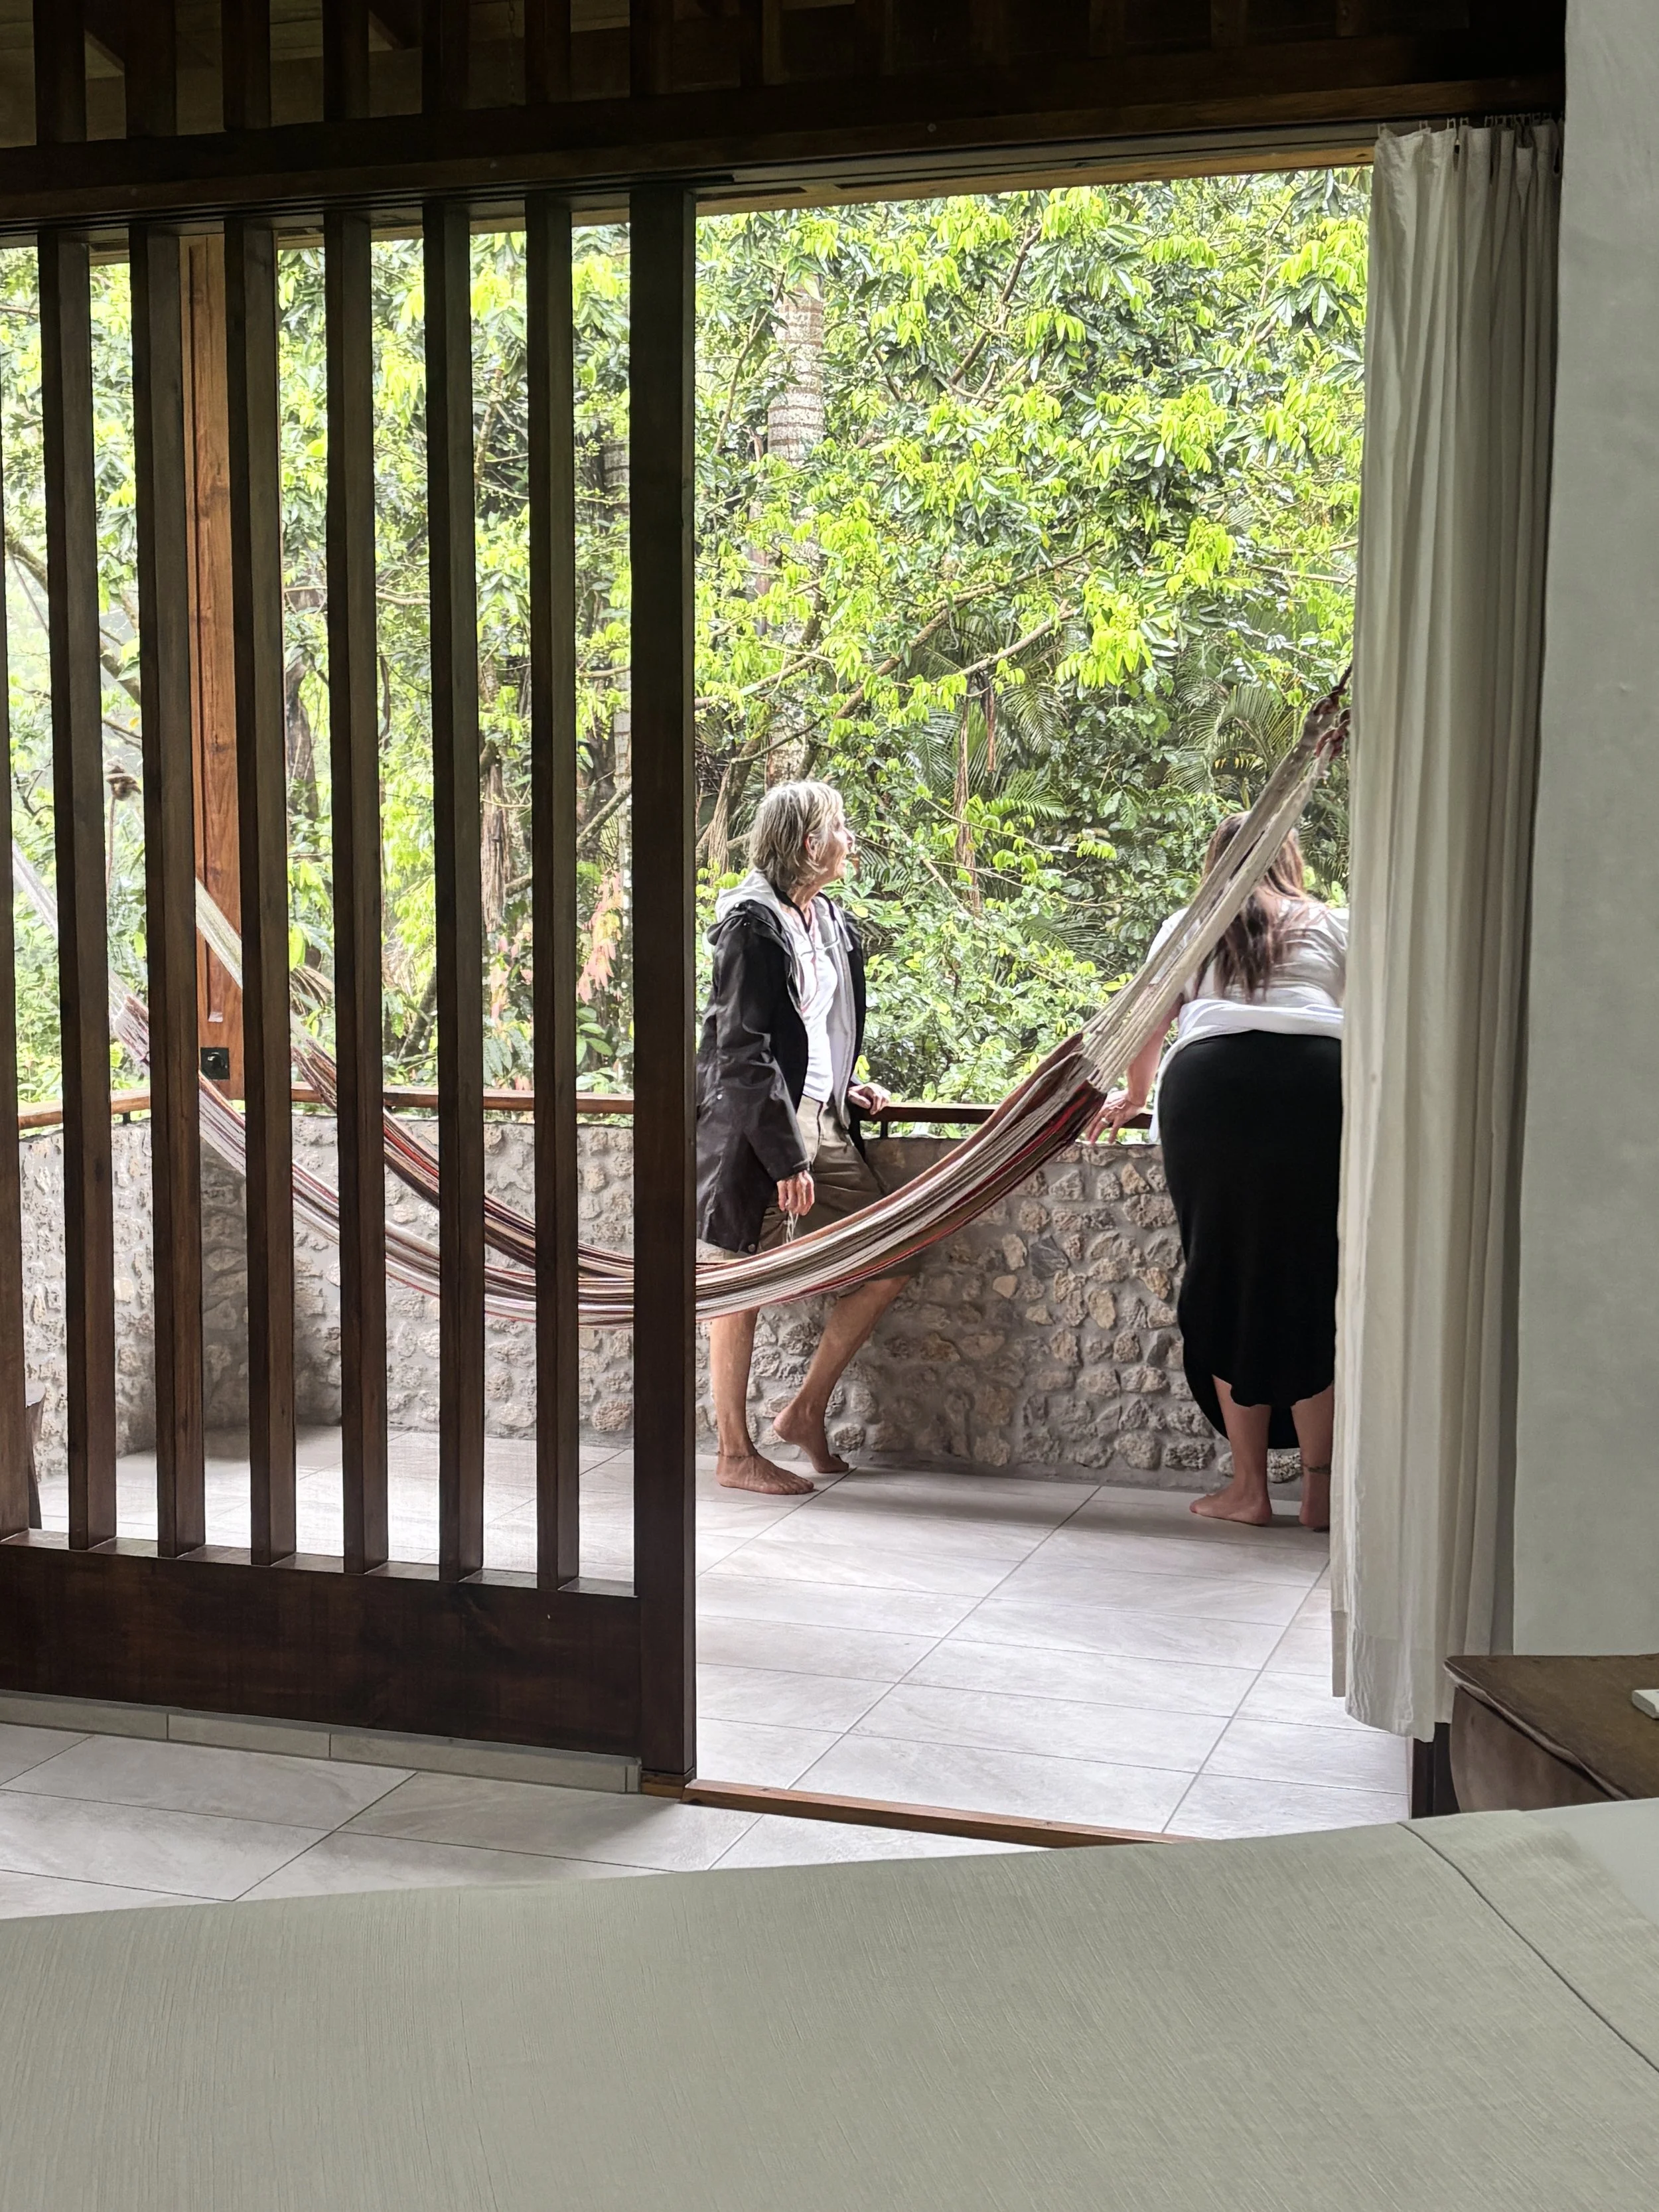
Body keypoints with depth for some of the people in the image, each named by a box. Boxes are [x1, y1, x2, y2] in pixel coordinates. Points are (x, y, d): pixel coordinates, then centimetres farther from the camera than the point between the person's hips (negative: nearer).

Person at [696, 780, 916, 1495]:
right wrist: (786, 1157, -21)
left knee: (891, 1263, 5)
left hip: (824, 1121, 9)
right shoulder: (752, 922, -13)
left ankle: (807, 1410, 18)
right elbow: (744, 1049, -18)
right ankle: (736, 1455, 11)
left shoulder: (834, 922, 13)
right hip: (761, 1125, -9)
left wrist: (846, 1090, 9)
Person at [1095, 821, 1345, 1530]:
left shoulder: (1188, 927, 25)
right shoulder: (1332, 925, 24)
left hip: (1210, 1081, 0)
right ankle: (1320, 1487, 8)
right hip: (1319, 1081, 0)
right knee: (1315, 1283, 6)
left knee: (1226, 1282, 7)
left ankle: (1249, 1487, 10)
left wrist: (1136, 1096, 48)